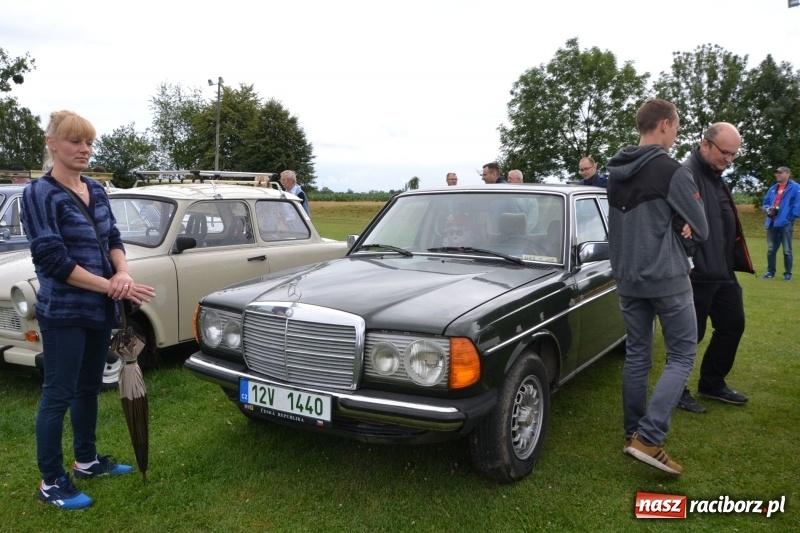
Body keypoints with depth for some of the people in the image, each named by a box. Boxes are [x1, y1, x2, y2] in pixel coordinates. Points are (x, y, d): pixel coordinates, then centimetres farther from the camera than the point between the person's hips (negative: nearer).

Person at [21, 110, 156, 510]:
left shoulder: (96, 191, 7)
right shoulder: (39, 194, -12)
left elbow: (112, 238, 6)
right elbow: (52, 259, -19)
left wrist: (123, 273, -16)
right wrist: (112, 286, -22)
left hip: (100, 309, 7)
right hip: (62, 312, -7)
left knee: (90, 387, 18)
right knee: (58, 395, 3)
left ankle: (87, 460, 34)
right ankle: (51, 482, 16)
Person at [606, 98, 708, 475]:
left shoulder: (616, 174, 8)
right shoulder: (672, 172, -13)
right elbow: (700, 230, -6)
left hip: (627, 280, 7)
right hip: (667, 280, -6)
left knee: (636, 356, 13)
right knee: (682, 357, 3)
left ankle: (633, 435, 20)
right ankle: (649, 438, -7)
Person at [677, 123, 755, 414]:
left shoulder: (715, 176, 15)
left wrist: (733, 264, 14)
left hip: (722, 272, 10)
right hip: (696, 274, -10)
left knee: (732, 326, 17)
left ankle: (712, 384, 32)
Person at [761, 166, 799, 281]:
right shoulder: (773, 188, 15)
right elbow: (765, 203, 21)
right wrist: (768, 209, 0)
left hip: (786, 223, -6)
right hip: (772, 223, 6)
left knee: (787, 251, 1)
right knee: (771, 250, 11)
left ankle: (788, 274, 10)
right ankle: (770, 271, 20)